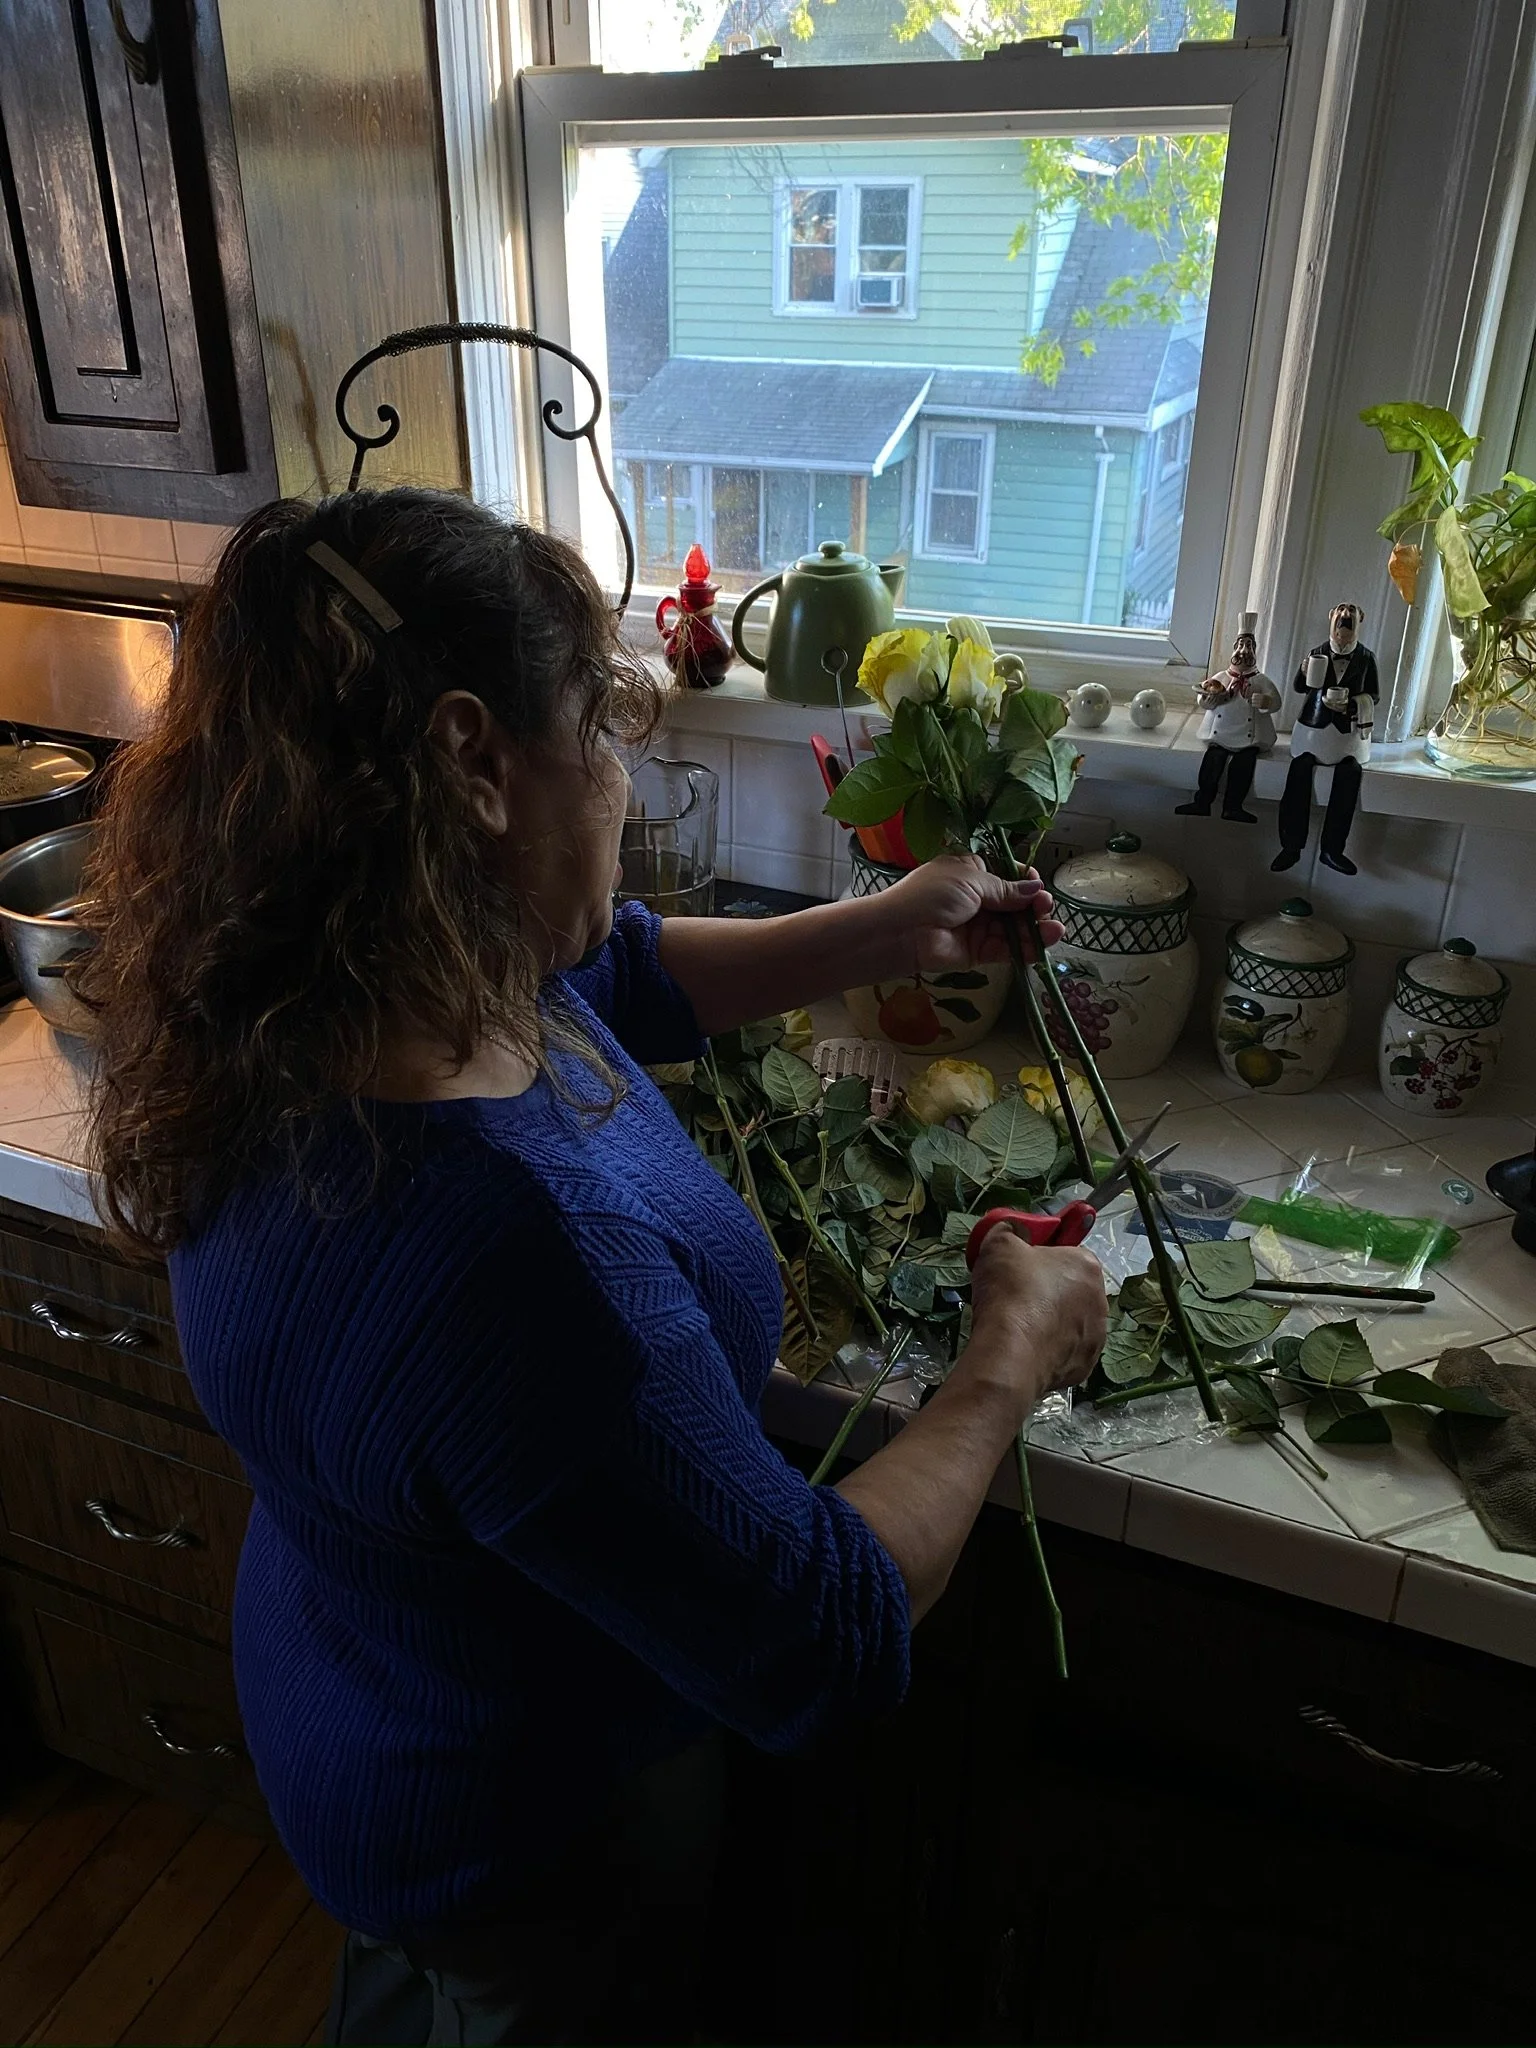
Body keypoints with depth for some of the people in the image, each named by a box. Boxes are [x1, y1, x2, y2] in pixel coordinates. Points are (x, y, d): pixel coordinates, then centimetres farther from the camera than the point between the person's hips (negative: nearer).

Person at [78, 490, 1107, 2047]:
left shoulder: (361, 980, -18)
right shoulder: (510, 1260, -47)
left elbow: (622, 973, 4)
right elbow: (822, 1649, -33)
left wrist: (886, 930, 2)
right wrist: (1011, 1363, -20)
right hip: (526, 1826, -6)